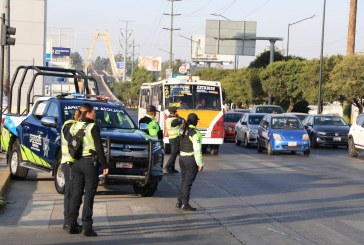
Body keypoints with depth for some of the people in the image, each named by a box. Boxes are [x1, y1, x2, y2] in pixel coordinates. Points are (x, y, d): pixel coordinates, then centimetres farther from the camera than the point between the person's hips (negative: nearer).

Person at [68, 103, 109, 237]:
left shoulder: (73, 127, 7)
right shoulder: (93, 127, -11)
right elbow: (99, 148, -12)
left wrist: (72, 163, 18)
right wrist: (105, 165, -8)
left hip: (76, 163, 6)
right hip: (90, 163, -6)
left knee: (75, 194, 12)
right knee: (88, 196, -2)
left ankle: (72, 226, 14)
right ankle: (87, 228, -3)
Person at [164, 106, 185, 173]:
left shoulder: (167, 120, 8)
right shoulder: (174, 120, -19)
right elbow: (183, 121, -11)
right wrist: (178, 117, 3)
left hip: (171, 139, 9)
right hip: (176, 139, -9)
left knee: (173, 154, 14)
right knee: (174, 154, -5)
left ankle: (172, 168, 16)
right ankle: (167, 167, -11)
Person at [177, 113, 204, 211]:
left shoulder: (184, 131, 7)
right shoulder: (195, 133, -16)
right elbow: (197, 149, -19)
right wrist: (200, 163, -16)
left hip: (182, 158, 7)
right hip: (191, 159, -7)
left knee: (183, 180, 16)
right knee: (188, 182, -2)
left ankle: (179, 202, 20)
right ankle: (185, 204, 2)